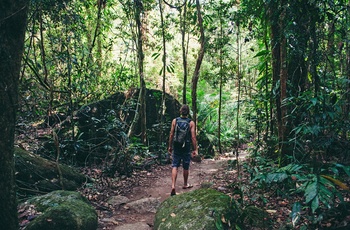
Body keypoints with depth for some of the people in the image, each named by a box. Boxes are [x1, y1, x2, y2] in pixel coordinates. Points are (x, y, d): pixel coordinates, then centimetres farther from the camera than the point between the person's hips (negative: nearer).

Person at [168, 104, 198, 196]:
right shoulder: (191, 123, -7)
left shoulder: (175, 121, -3)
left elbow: (171, 135, 0)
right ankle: (185, 184, 32)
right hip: (186, 148, -1)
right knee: (186, 167, 14)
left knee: (175, 166, 4)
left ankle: (173, 186, -10)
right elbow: (193, 137, -9)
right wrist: (195, 149, -2)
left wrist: (170, 146, 10)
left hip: (176, 147, 1)